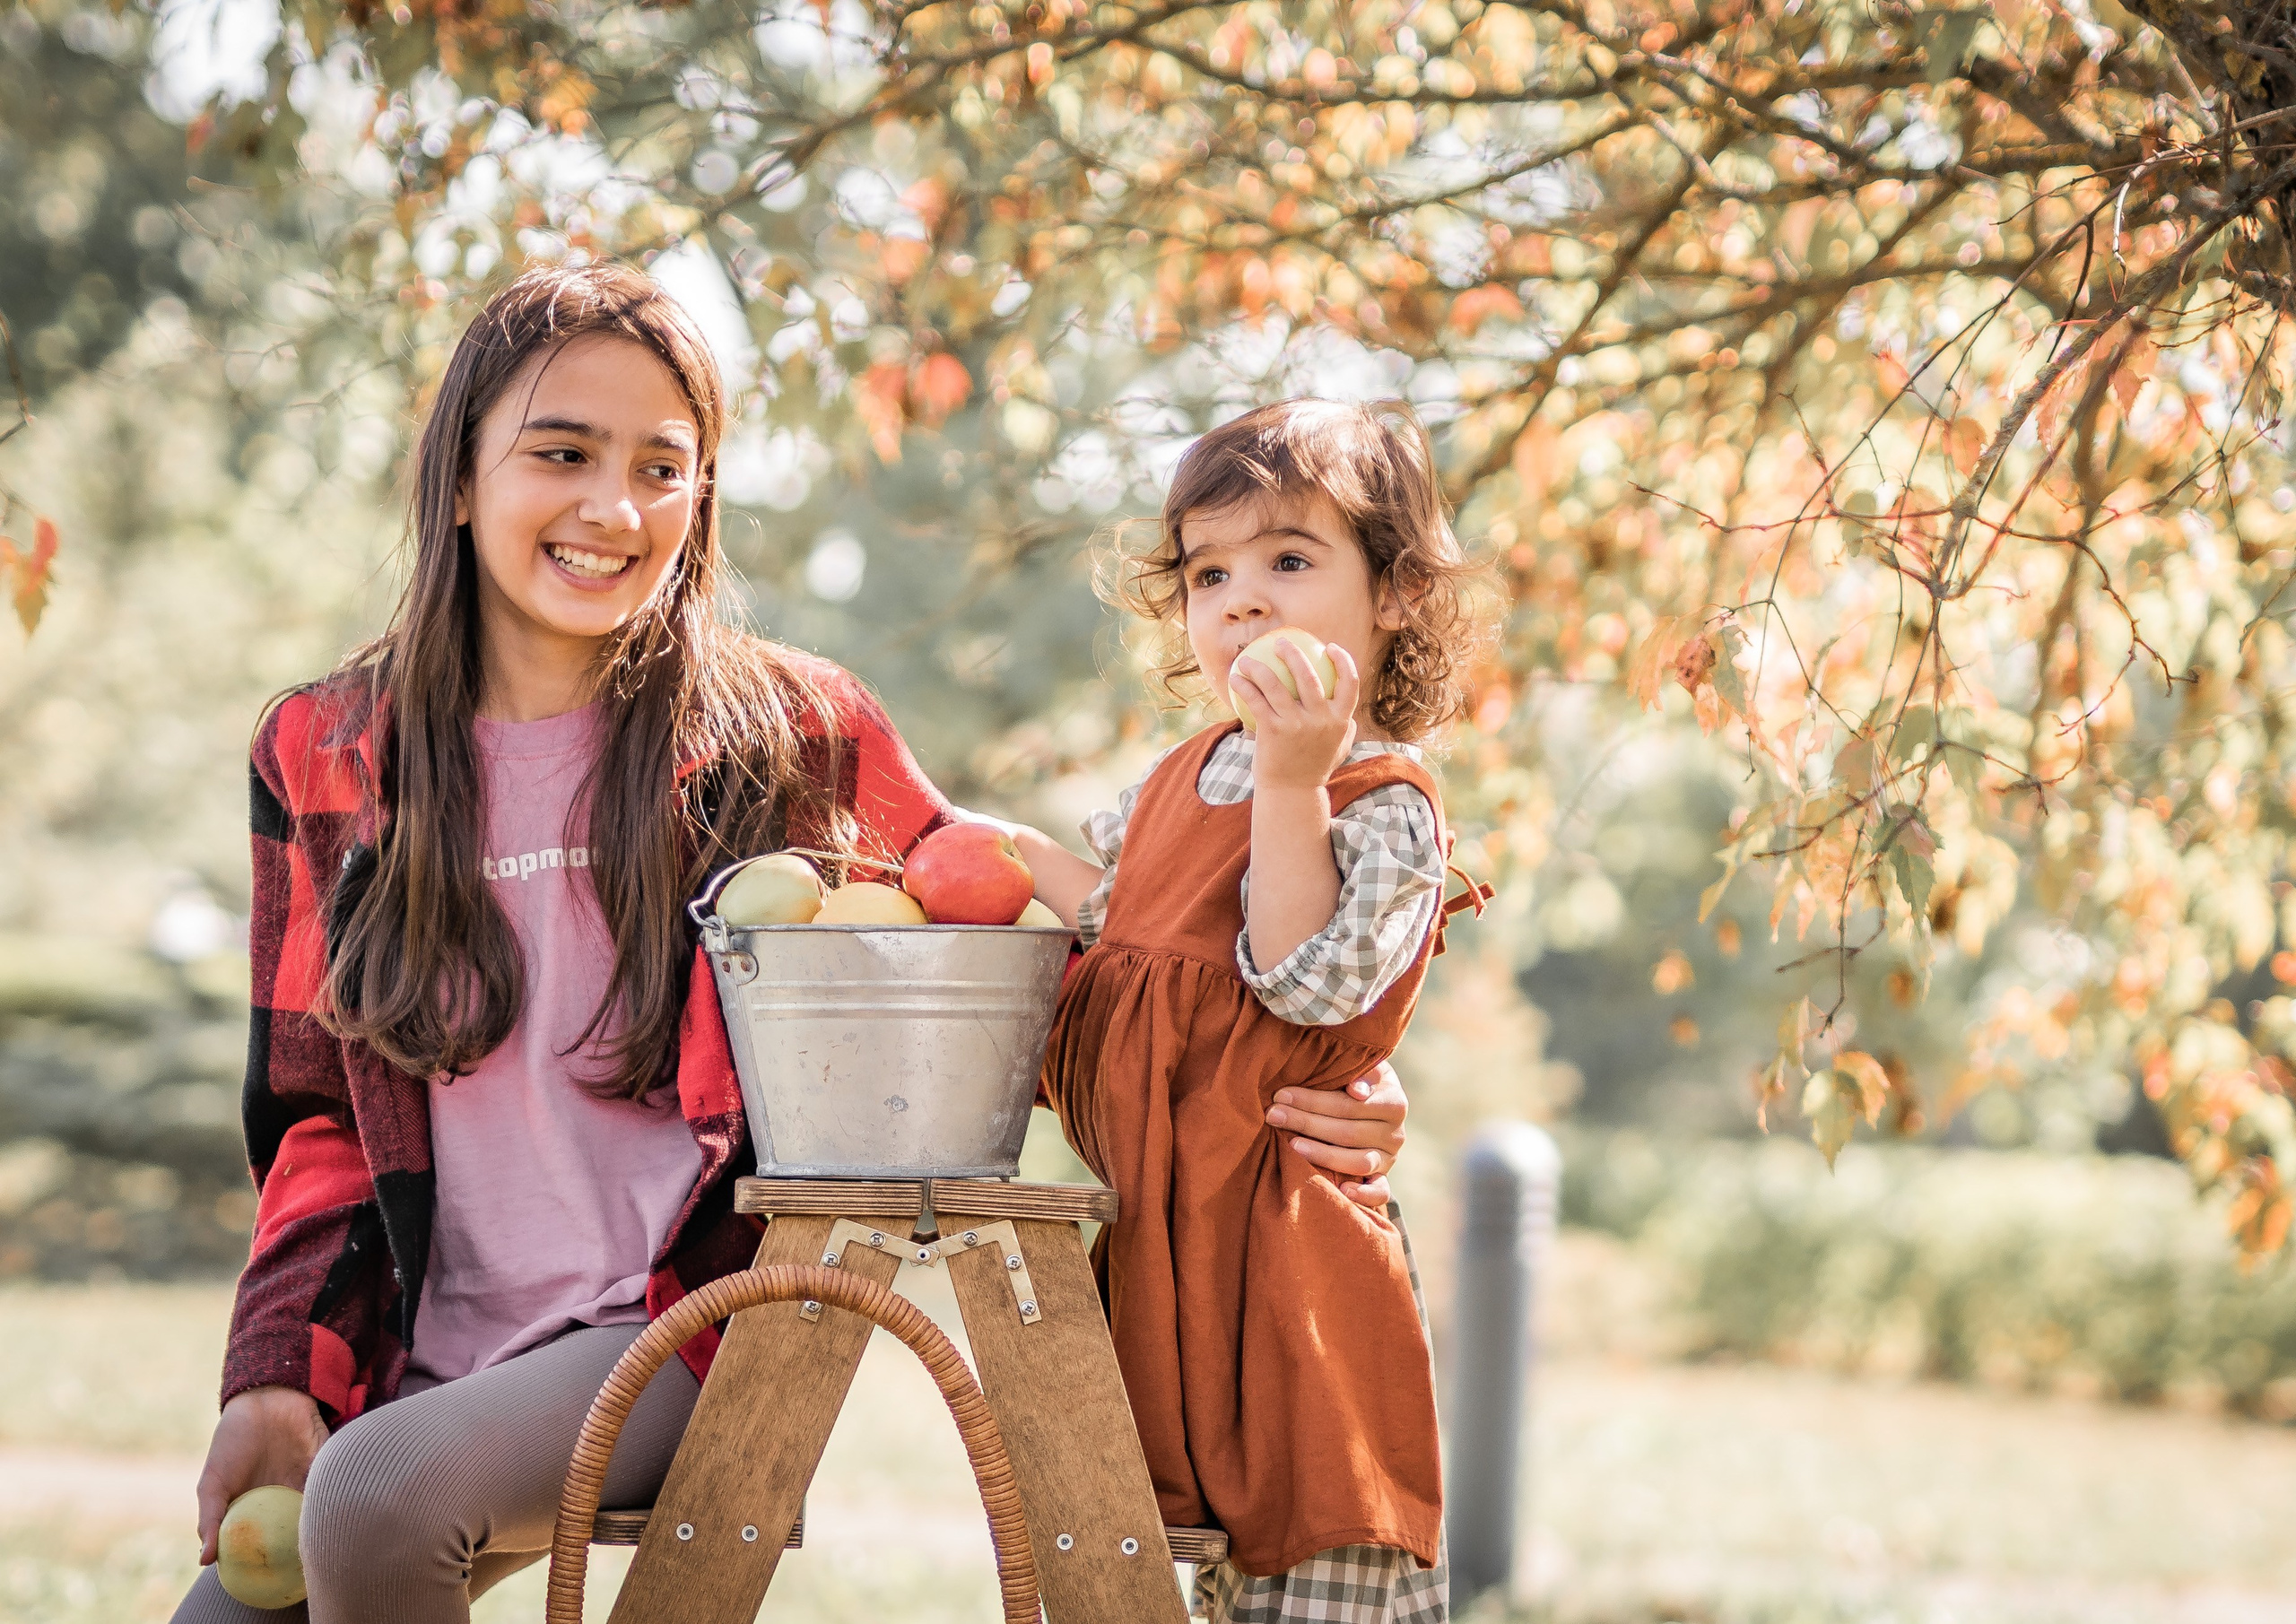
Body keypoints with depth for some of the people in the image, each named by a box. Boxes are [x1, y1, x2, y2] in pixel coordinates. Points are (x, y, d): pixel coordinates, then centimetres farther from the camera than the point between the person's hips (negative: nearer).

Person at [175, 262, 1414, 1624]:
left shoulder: (788, 737, 1)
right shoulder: (326, 758, 9)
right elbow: (318, 1117, 12)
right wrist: (276, 1376, -2)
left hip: (680, 1335, -3)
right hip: (428, 1355, 3)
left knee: (377, 1494, -28)